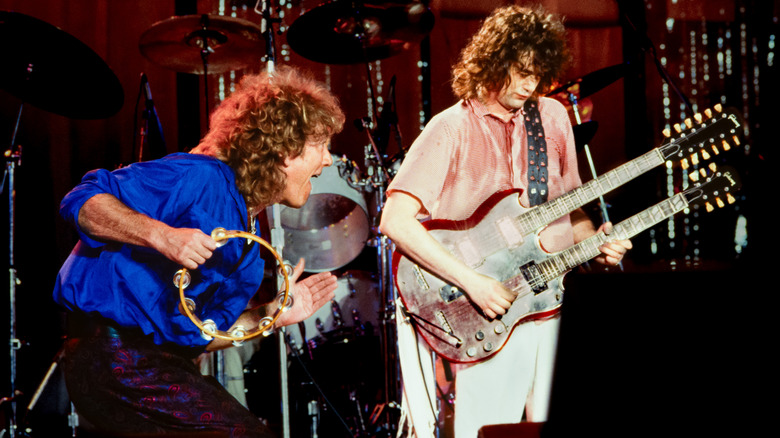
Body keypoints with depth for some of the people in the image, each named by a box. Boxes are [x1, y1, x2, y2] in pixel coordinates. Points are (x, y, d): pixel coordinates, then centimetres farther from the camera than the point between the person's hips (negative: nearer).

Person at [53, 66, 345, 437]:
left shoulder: (248, 246, 17)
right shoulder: (202, 177, -12)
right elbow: (82, 200, -18)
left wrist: (268, 316, 6)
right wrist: (162, 235, -31)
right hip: (114, 356, -10)